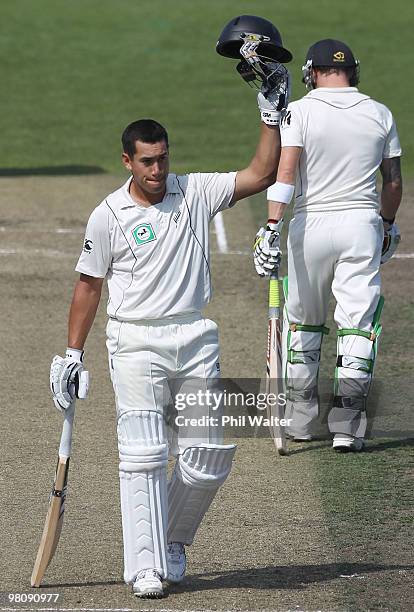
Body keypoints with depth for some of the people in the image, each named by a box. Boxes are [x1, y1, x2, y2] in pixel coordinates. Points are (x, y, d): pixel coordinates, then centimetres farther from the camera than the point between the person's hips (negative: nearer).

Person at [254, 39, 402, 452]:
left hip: (311, 224, -1)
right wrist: (388, 224, 25)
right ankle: (347, 428, -4)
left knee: (302, 321, 15)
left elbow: (285, 172, -16)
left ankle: (300, 418, 19)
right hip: (363, 223, 1)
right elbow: (393, 180, 10)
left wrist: (272, 227, -21)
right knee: (358, 324, 2)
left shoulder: (300, 111, -5)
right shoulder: (379, 114, 4)